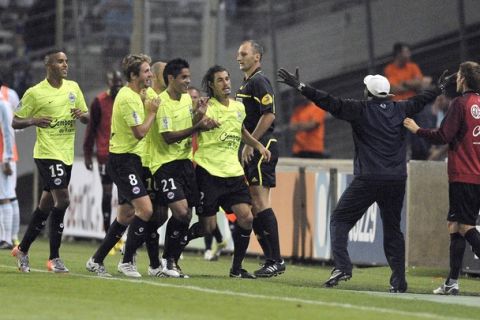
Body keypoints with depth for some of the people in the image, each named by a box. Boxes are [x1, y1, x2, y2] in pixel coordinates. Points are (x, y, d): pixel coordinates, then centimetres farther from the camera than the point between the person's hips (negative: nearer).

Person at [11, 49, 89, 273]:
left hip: (66, 155, 7)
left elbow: (86, 118, 17)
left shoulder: (73, 87, 10)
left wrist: (81, 115, -7)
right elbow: (15, 122, -2)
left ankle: (23, 249, 26)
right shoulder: (35, 93, -7)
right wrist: (34, 121, -22)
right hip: (47, 154, -7)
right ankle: (54, 258, -9)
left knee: (46, 204, 12)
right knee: (62, 200, -16)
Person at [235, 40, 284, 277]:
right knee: (252, 206, 8)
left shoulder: (259, 81, -10)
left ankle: (276, 260, -13)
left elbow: (268, 115, -19)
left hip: (261, 148, -10)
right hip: (251, 150, 10)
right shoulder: (245, 84, 20)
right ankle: (271, 259, 10)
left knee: (260, 203, -13)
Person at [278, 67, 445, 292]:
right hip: (397, 180, 4)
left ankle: (342, 266, -14)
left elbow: (331, 103, -11)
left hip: (367, 179, -4)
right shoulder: (400, 109, 10)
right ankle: (399, 281, 7)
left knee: (340, 220, 5)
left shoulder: (360, 110, -4)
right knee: (392, 229, 13)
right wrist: (439, 88, 47)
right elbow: (421, 100, 28)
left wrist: (301, 87, -9)